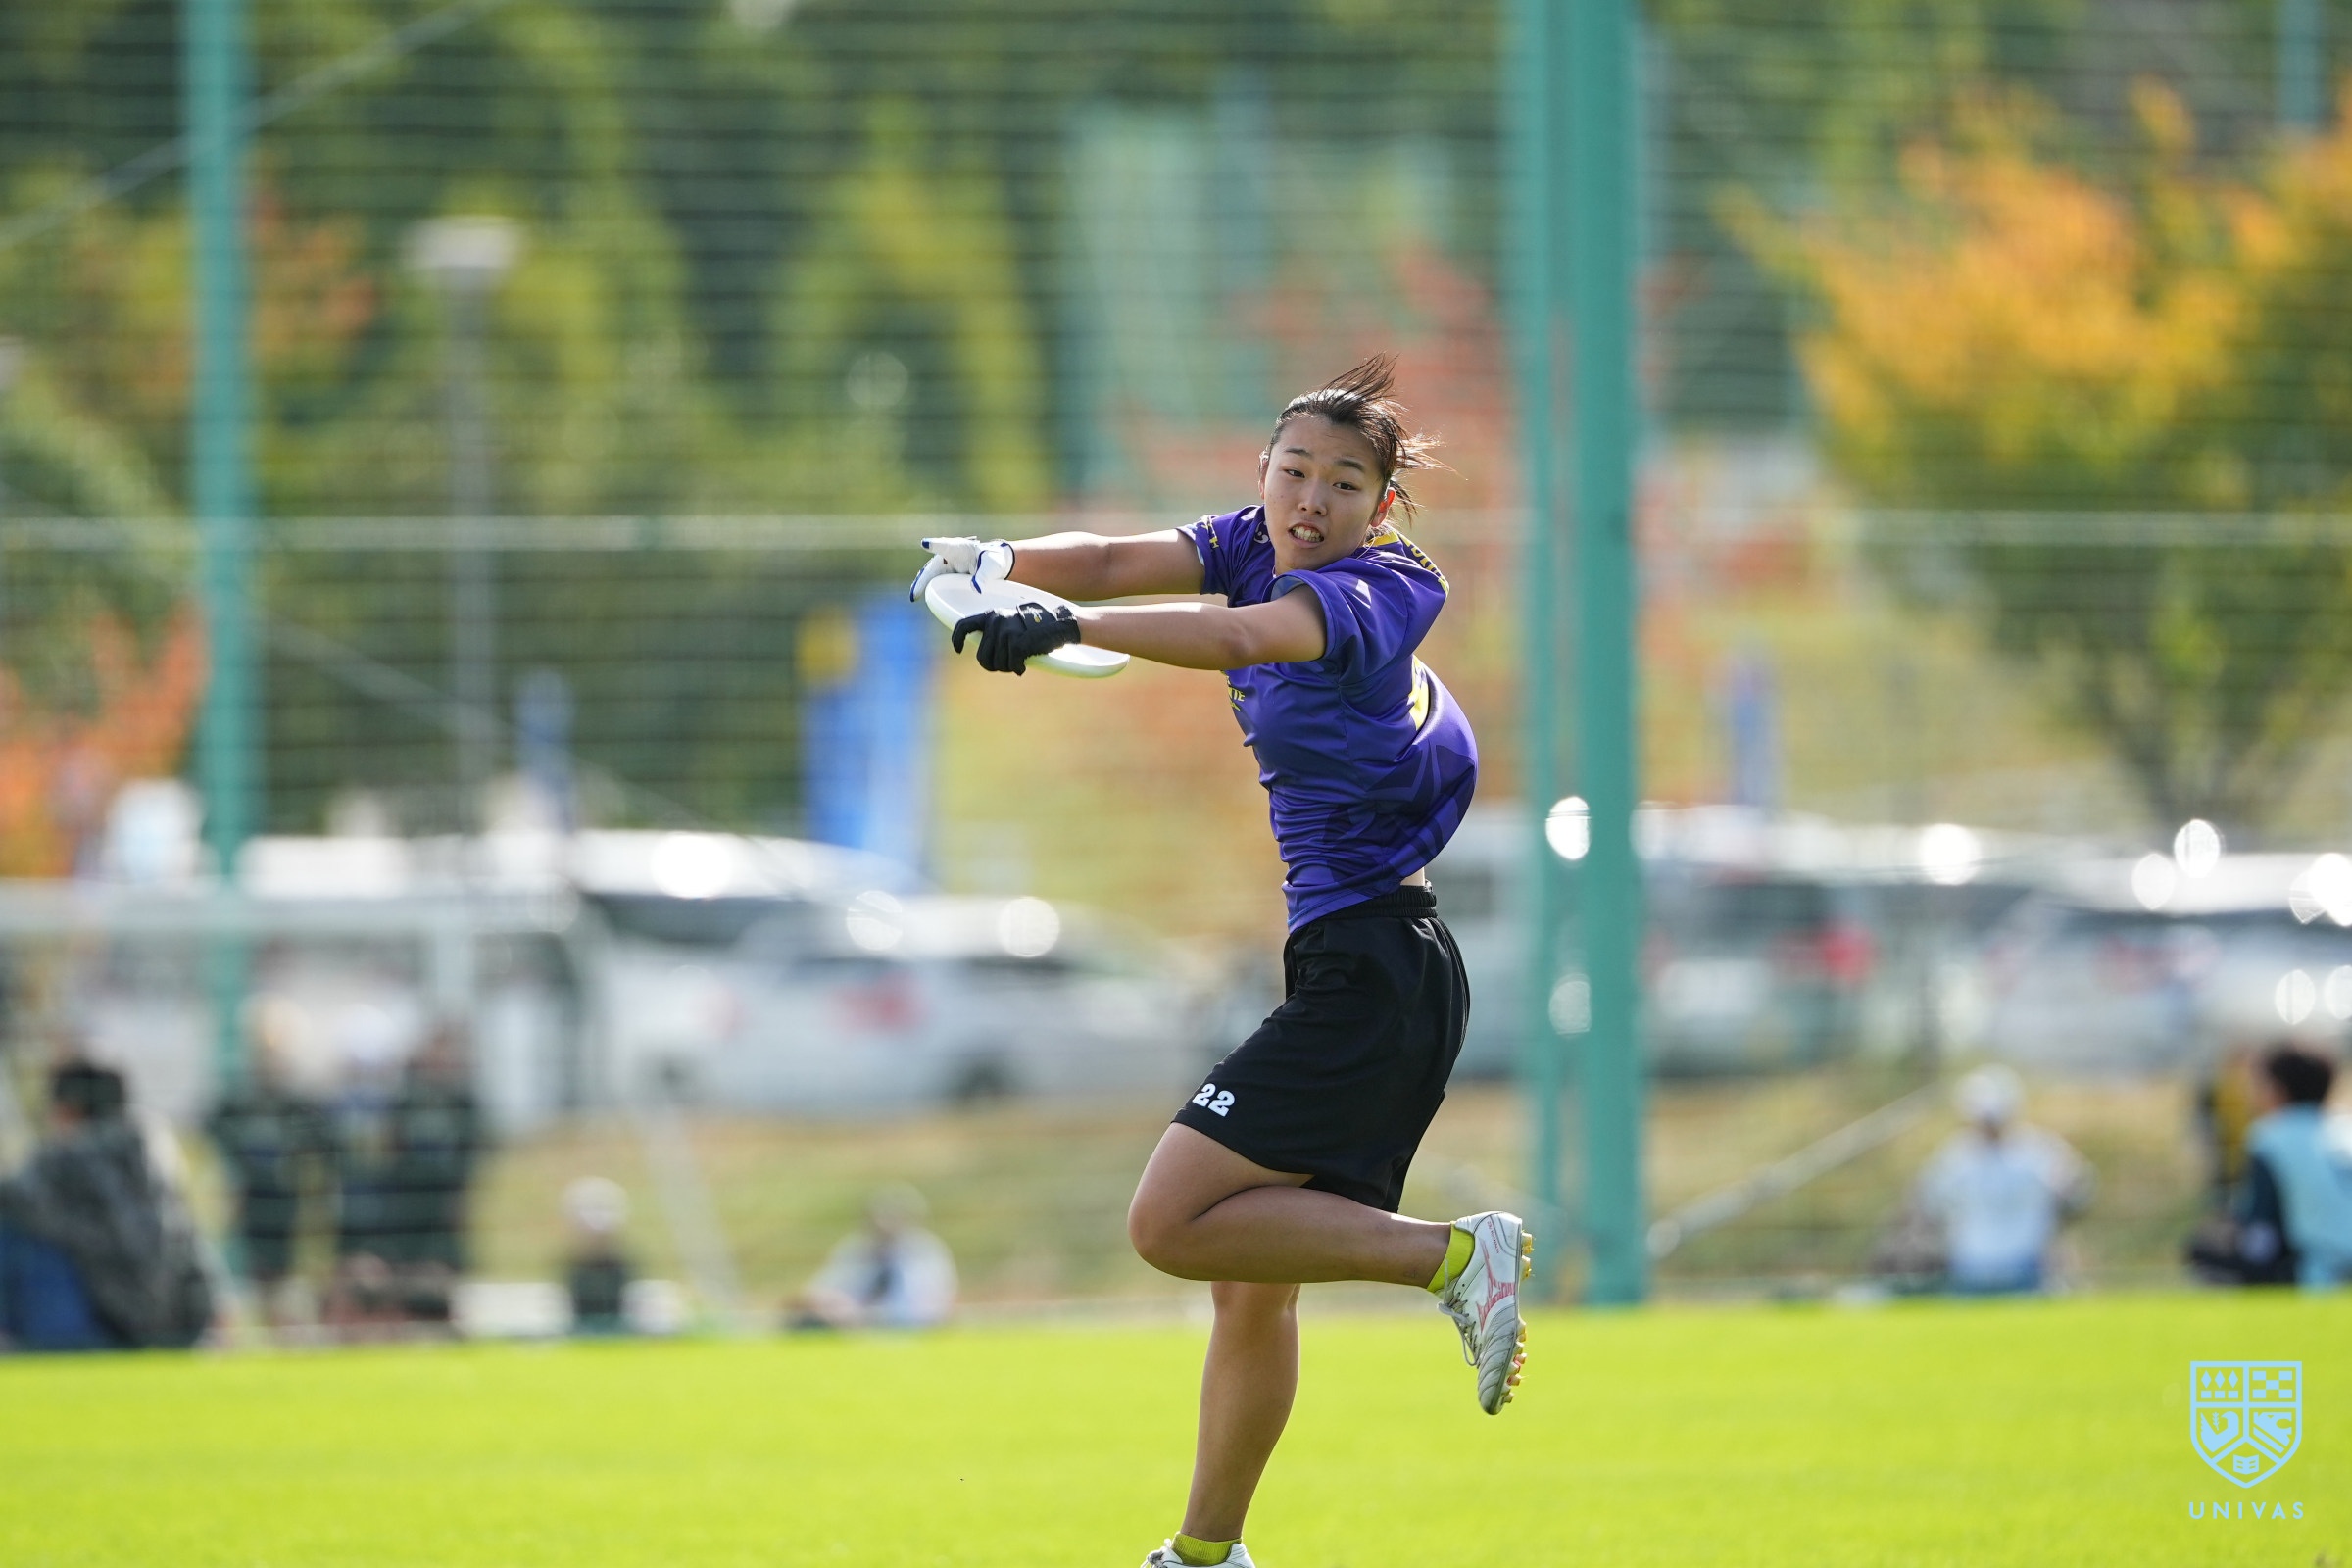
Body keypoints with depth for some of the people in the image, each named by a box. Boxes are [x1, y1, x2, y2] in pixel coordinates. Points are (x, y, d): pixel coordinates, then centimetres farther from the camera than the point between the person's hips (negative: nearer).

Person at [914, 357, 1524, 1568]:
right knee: (1249, 1281, 13)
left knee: (1174, 1225, -15)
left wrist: (1067, 628, -48)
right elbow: (1114, 565, -4)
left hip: (1371, 970, -9)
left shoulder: (1364, 595, -16)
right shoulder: (1255, 548, 8)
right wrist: (999, 562, -24)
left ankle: (1455, 1256, -11)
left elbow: (1236, 637, -36)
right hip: (1350, 975, 9)